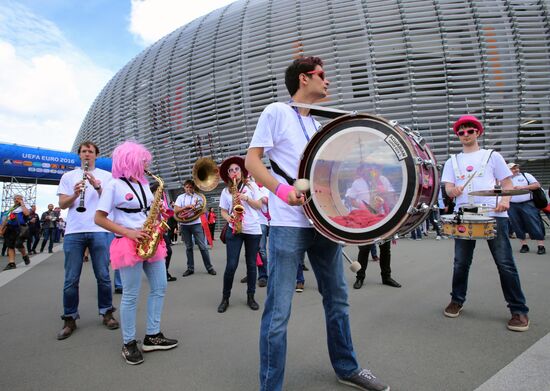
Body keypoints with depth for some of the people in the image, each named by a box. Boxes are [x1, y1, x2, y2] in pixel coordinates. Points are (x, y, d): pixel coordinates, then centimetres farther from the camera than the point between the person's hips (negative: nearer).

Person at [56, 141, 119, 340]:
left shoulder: (106, 176, 10)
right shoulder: (68, 176, 14)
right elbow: (62, 204, 6)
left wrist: (98, 187, -16)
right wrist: (75, 194, -14)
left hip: (99, 231, -1)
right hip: (73, 232, 1)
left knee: (103, 276, 4)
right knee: (71, 279, 4)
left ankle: (107, 313, 17)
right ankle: (70, 319, 16)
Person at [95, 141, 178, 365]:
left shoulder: (144, 184, 14)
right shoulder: (114, 185, -7)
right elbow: (99, 219, -10)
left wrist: (158, 211, -1)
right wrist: (128, 232, -19)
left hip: (150, 241, 8)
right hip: (129, 244, -7)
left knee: (160, 288, 9)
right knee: (131, 295, 0)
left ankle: (152, 336, 21)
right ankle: (129, 344, 15)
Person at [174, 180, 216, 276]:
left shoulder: (198, 196, 5)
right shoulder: (180, 197, 7)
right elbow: (175, 210, -5)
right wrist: (186, 207, -16)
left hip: (196, 224, -1)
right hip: (184, 225, 1)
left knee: (203, 246, -3)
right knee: (188, 247, 9)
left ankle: (209, 267, 3)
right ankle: (190, 268, 17)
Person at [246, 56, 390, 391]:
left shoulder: (318, 124, 20)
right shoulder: (276, 112, 0)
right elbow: (252, 160, -7)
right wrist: (282, 190, -23)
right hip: (289, 224, -7)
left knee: (338, 299, 17)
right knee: (279, 311, -4)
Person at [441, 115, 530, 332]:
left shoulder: (492, 156, 12)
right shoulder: (452, 162, 16)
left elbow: (507, 182, 9)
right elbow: (448, 187, 7)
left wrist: (505, 200, -12)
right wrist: (452, 190, -18)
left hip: (494, 215, -2)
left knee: (505, 263, -3)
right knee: (461, 262, 7)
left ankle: (519, 310, 9)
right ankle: (457, 300, 24)